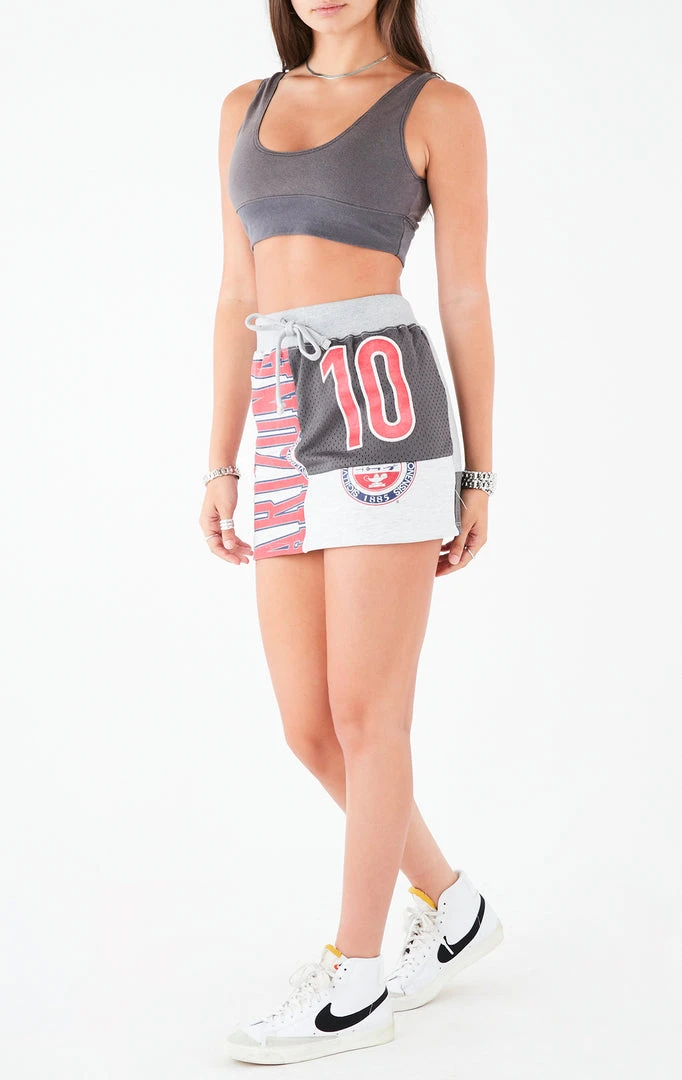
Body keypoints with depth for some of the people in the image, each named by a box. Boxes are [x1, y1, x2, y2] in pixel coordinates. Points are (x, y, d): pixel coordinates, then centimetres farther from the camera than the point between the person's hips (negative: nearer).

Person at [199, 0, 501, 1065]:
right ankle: (450, 904, 27)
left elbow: (467, 301, 2)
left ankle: (355, 979, 9)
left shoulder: (438, 107, 3)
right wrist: (220, 465, 13)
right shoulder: (248, 107, 18)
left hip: (386, 412, -6)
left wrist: (479, 477, 0)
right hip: (292, 430, 6)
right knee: (308, 724, 6)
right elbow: (238, 300, 16)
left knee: (365, 712, -4)